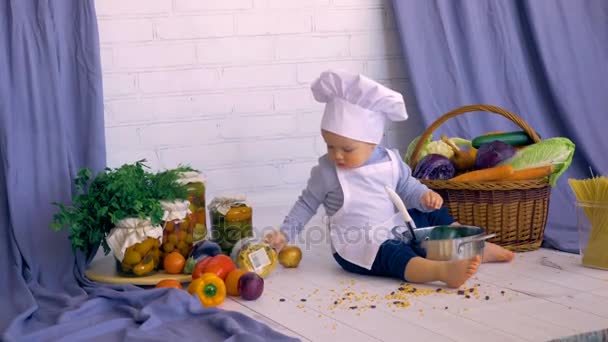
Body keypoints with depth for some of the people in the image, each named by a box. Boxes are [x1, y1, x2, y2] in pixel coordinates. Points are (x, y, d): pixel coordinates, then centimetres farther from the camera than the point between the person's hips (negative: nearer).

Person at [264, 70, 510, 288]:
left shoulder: (391, 161, 0)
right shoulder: (326, 172, -8)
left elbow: (407, 187, 13)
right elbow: (307, 204, 4)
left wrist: (425, 196, -9)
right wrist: (285, 234, -2)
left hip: (396, 232, 6)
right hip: (357, 246, -6)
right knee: (394, 256, -35)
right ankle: (443, 271, -57)